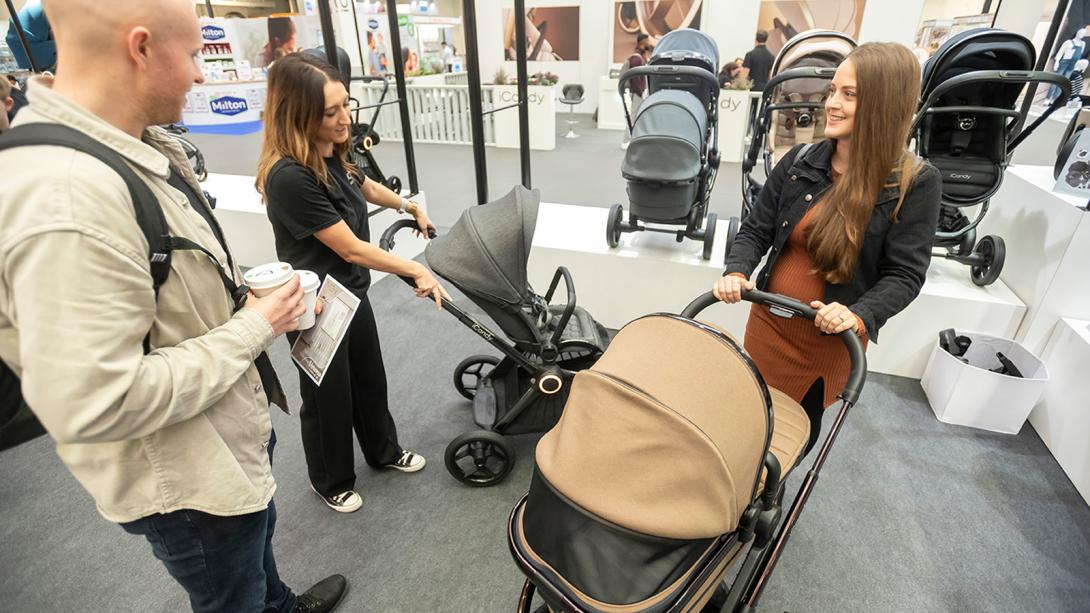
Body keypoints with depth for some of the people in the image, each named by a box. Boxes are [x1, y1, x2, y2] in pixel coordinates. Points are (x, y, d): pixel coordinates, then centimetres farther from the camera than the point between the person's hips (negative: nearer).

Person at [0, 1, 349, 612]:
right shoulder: (65, 201, -34)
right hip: (187, 481, -9)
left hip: (236, 428, 9)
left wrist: (244, 297, -1)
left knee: (257, 533, 35)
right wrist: (252, 328, -25)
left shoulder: (142, 145, -2)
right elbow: (93, 405, -33)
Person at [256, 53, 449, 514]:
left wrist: (411, 207, 32)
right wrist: (417, 271, -19)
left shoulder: (332, 154, -2)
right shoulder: (289, 177, -29)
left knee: (370, 377, 23)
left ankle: (384, 451, 48)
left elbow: (366, 188, 21)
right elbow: (352, 249, -25)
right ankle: (331, 481, 40)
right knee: (328, 397, 13)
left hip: (352, 293, 8)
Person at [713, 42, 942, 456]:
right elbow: (756, 230, 0)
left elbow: (904, 274, -12)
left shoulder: (915, 183, -11)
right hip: (769, 324, 2)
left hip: (832, 338, -2)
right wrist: (737, 273, -19)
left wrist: (859, 315, -30)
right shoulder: (800, 162, -4)